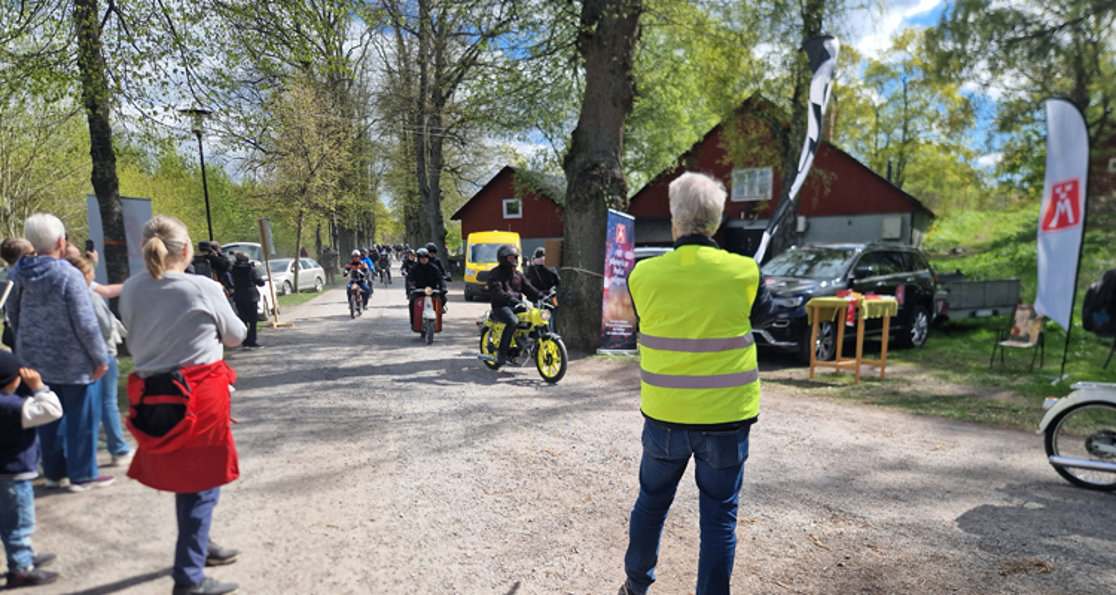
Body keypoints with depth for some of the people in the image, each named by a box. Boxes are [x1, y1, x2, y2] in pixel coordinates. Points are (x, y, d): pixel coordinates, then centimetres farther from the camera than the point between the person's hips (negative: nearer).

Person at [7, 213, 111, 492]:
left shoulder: (17, 274, 0)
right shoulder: (69, 275, -20)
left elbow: (13, 317, 12)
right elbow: (86, 323, -19)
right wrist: (101, 357, -10)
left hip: (35, 359, 6)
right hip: (73, 362, -6)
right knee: (81, 417, 6)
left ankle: (54, 471, 28)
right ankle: (82, 475, 14)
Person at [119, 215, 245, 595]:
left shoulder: (131, 290, 0)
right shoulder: (205, 290, -15)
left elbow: (133, 337, 14)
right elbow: (235, 336, 0)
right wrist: (221, 301, 15)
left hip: (151, 394, 6)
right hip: (201, 394, -6)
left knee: (185, 478, 23)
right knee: (203, 483, 6)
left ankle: (199, 547, 42)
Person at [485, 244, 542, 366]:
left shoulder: (517, 274, 23)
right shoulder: (496, 273, 0)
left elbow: (527, 288, 19)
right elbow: (496, 291, -16)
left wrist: (541, 297, 1)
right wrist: (510, 299, -32)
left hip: (516, 306, 7)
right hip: (501, 306, -7)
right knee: (513, 322, -36)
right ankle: (501, 353, -28)